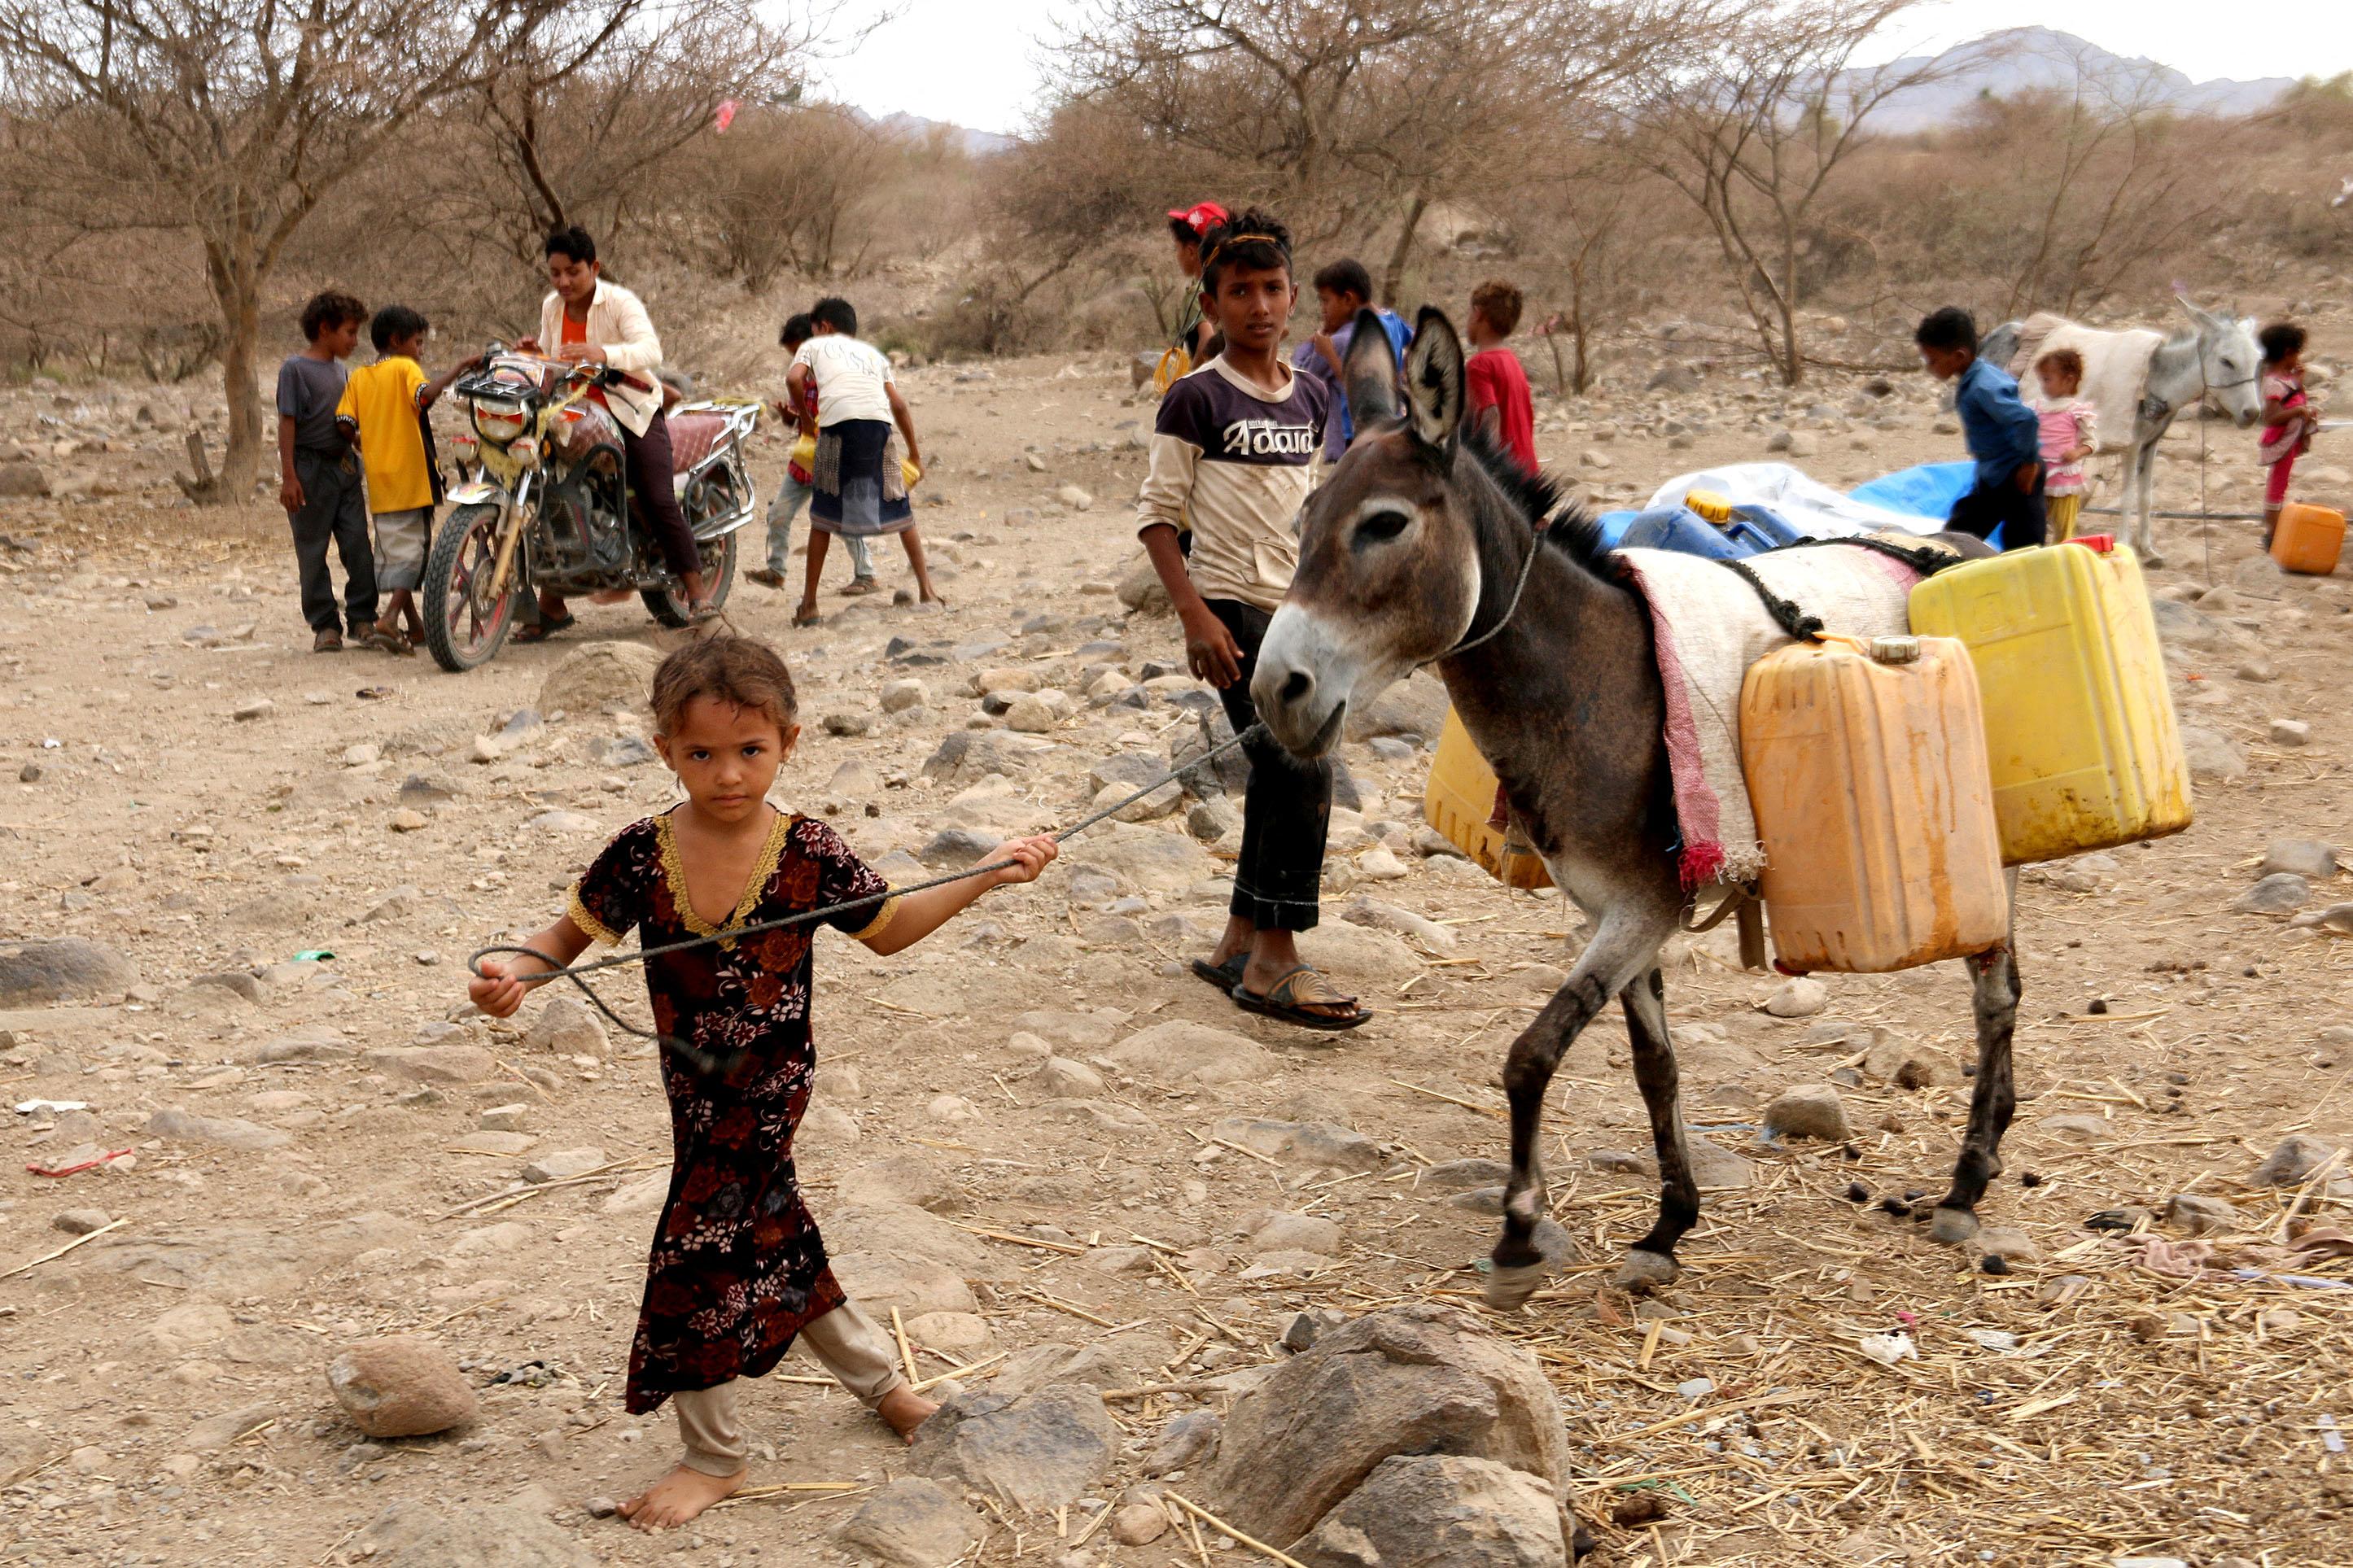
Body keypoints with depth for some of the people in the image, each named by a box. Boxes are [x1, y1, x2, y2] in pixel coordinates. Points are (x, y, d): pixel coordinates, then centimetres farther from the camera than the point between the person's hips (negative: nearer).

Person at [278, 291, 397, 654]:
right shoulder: (295, 368, -7)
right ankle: (324, 626, 7)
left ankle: (363, 620, 6)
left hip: (345, 465, 6)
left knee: (359, 546, 0)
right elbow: (287, 422, -11)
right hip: (310, 467, -6)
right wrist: (288, 476, -15)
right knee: (313, 552, 1)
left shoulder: (339, 369, 14)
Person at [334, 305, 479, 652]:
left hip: (379, 479, 7)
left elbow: (345, 424, 2)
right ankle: (391, 618, -19)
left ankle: (415, 625, 21)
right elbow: (425, 395, -27)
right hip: (410, 475, -6)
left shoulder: (358, 377, 12)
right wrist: (460, 367, -20)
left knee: (393, 550, 13)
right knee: (412, 548, -4)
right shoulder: (405, 368, -5)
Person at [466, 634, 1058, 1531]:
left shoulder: (807, 853, -14)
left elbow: (887, 930, 2)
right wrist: (518, 972, -23)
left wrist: (983, 878, -5)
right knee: (768, 1237, 17)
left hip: (766, 1087, -4)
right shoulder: (640, 854, -11)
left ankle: (715, 1457, 22)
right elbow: (573, 933, -2)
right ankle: (880, 1381, 42)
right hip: (698, 1087, 4)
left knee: (698, 1254, 0)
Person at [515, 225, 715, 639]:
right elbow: (552, 364, 15)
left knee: (658, 500, -15)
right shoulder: (551, 307, 6)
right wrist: (535, 354, -9)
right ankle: (550, 608, 10)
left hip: (631, 410, -5)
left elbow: (651, 351, -30)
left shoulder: (620, 302, -14)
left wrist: (603, 353, -48)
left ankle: (698, 593, -10)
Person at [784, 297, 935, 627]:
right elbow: (899, 404, 21)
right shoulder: (873, 352, 32)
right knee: (899, 510, 17)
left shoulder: (814, 346, 23)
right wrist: (914, 453, 27)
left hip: (838, 423, -2)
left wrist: (806, 420, 16)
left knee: (822, 516, 8)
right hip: (879, 422, 3)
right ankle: (926, 589, 16)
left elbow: (794, 379, 2)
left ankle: (809, 604, 8)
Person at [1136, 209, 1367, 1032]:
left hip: (1299, 611, 7)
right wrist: (1194, 615, -17)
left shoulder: (1311, 398, 10)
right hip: (1232, 609, -7)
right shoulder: (1196, 398, -8)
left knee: (1280, 779, 10)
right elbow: (1156, 512, -8)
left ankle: (1238, 946, 23)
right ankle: (1274, 963, -7)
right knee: (1301, 771, -15)